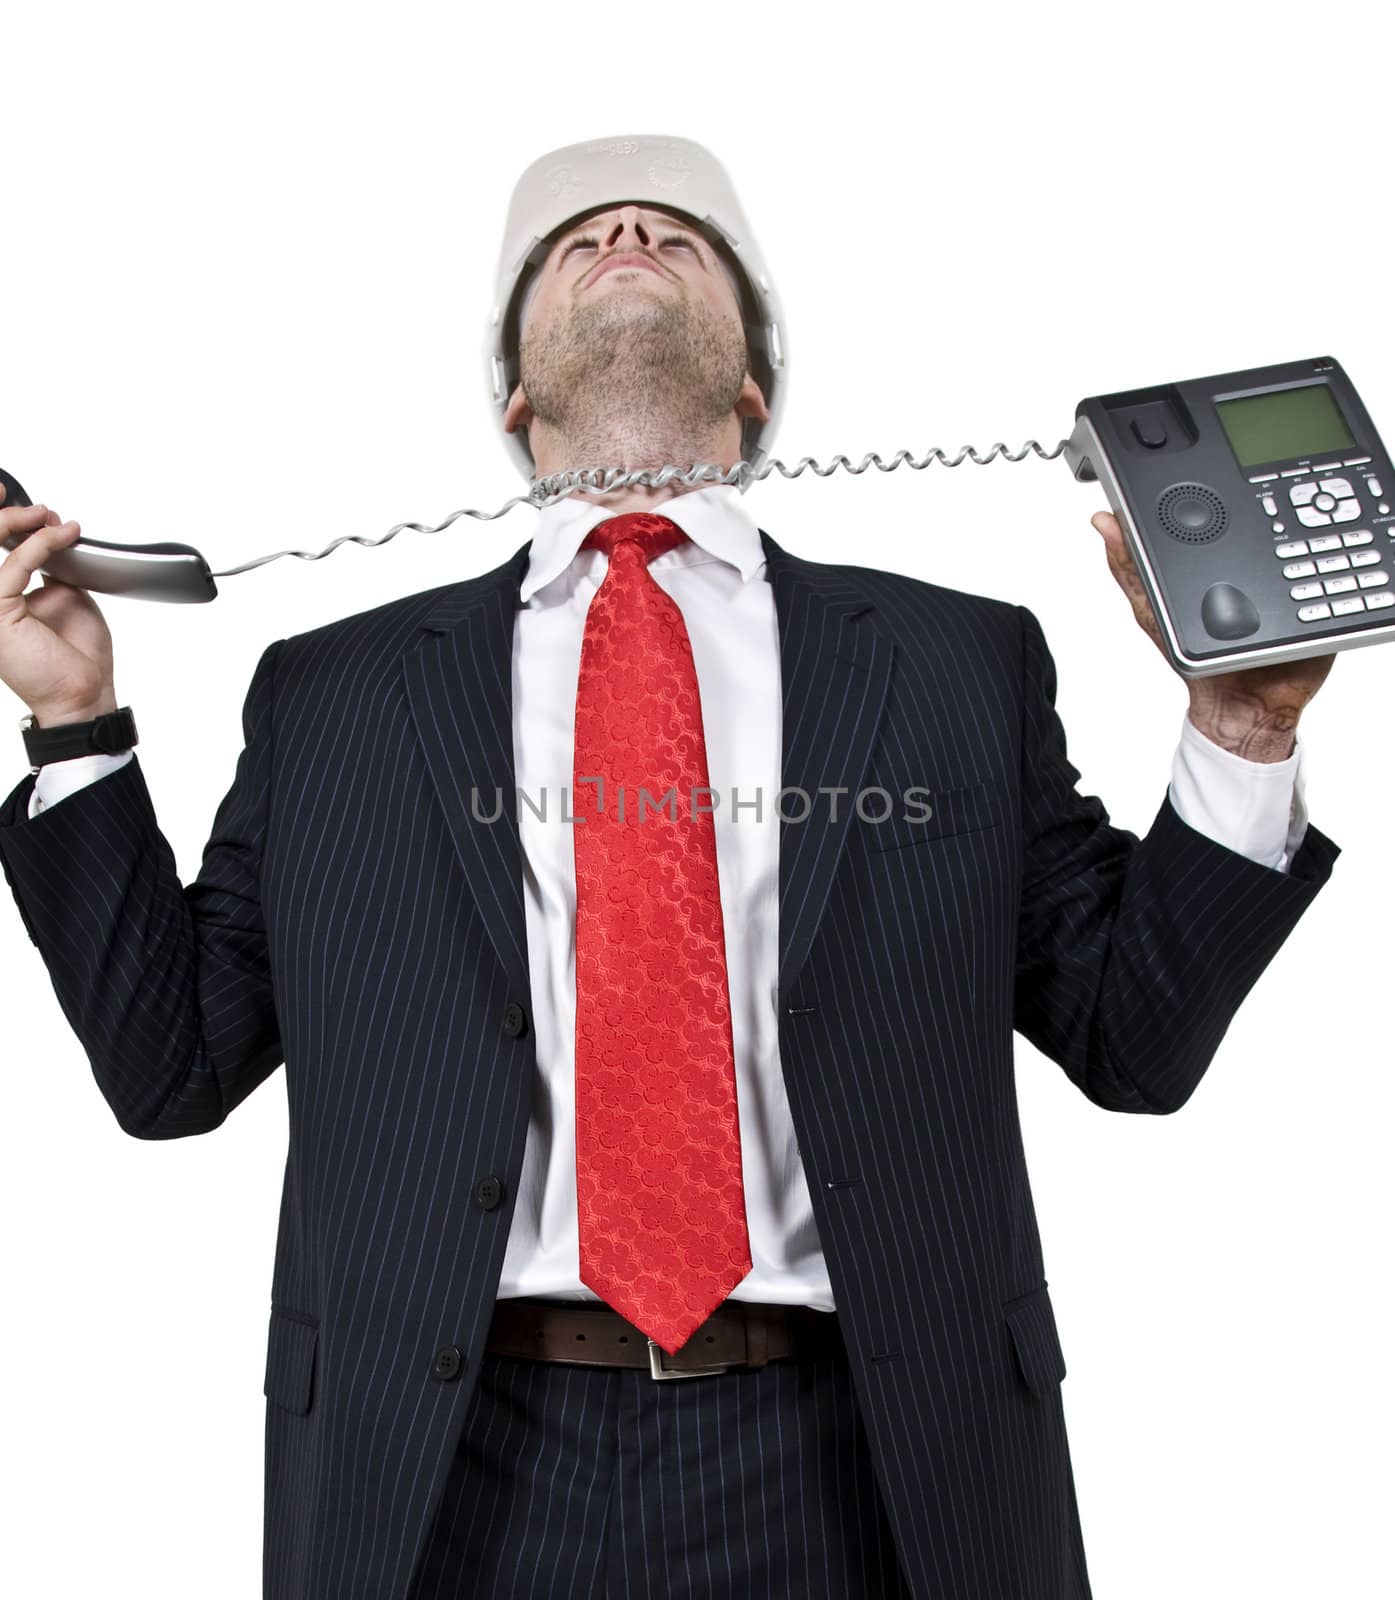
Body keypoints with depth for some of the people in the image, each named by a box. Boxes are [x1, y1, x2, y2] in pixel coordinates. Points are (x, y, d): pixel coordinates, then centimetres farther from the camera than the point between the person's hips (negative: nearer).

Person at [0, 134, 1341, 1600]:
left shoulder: (962, 662, 3)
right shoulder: (332, 692, 5)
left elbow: (1133, 1034, 4)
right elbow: (172, 1062, 5)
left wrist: (1240, 731, -8)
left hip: (852, 1472, 1)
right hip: (454, 1474, 1)